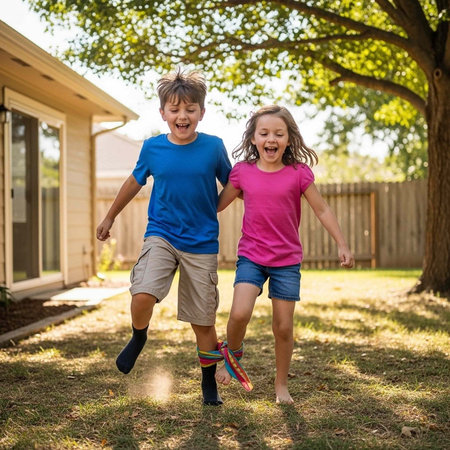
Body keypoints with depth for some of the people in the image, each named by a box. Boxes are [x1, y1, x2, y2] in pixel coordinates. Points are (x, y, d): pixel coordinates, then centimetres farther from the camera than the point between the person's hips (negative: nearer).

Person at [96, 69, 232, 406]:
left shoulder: (213, 147, -7)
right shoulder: (153, 148, -2)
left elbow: (231, 184, 10)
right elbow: (135, 182, 15)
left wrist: (207, 211, 5)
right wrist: (110, 217, 25)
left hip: (202, 244, 0)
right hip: (161, 235, 1)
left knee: (203, 322, 6)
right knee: (142, 295, -25)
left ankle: (210, 383, 28)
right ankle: (138, 337, 9)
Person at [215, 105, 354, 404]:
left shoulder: (298, 173, -6)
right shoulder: (242, 172, -2)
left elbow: (322, 210, 1)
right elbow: (217, 205, 11)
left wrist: (342, 244, -3)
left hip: (287, 260, 0)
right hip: (251, 256, 0)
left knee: (284, 326, 4)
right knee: (240, 313, -19)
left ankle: (282, 385, 24)